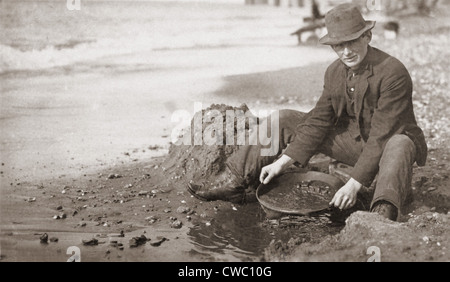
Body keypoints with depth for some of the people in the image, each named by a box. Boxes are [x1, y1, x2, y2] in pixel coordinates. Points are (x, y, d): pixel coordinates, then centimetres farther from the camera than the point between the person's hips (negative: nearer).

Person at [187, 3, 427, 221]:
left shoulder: (394, 73, -25)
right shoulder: (334, 72, -3)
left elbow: (381, 136, -30)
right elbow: (318, 121, -2)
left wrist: (354, 184, -35)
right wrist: (283, 162, -10)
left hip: (388, 144, -6)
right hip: (354, 140, 6)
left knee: (400, 145, -44)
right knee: (283, 121, -3)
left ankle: (384, 214, -62)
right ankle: (234, 185, -5)